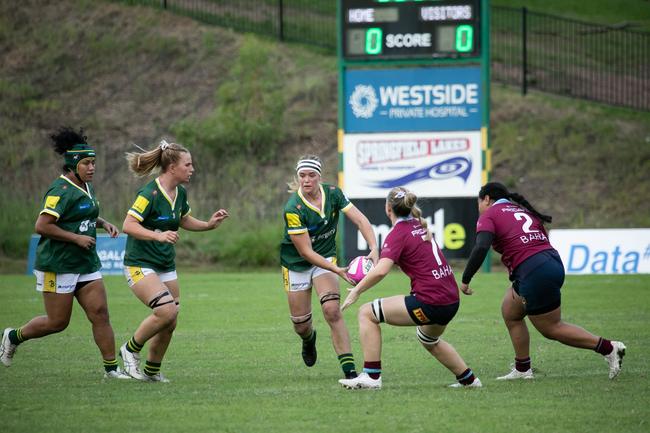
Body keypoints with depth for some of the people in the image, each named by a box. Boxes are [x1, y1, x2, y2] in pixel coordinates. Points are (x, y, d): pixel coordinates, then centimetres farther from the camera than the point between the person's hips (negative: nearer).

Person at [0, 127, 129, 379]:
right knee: (57, 322, 0)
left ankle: (111, 368, 1)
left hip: (86, 263, 8)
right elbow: (42, 226, -23)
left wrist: (103, 223, 9)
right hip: (58, 265, -8)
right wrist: (76, 238, -20)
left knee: (100, 313, -2)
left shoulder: (86, 187, 11)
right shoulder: (61, 191, -17)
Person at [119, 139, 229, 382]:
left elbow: (184, 220, 24)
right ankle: (130, 350, -2)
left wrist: (209, 224, 8)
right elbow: (128, 225, -24)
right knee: (167, 310, -23)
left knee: (169, 323, 5)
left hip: (166, 266, 8)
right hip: (140, 265, -8)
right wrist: (158, 235, -35)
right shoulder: (150, 194, -20)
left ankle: (152, 371, 24)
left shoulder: (180, 194, 5)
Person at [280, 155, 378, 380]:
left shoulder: (333, 194, -13)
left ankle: (349, 369, -22)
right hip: (296, 264, -2)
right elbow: (305, 251, -25)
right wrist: (337, 270, -32)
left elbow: (360, 219, -16)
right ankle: (309, 339, 47)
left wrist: (374, 249, -32)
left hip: (326, 258, 2)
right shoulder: (293, 209, -26)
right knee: (301, 325, 6)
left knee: (332, 309, -22)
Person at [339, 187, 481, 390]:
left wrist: (356, 291, -9)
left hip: (429, 302, -9)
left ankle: (371, 376, -2)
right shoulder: (420, 226, 14)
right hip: (451, 299, 9)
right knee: (429, 340, 38)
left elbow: (381, 271, -23)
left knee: (367, 313, 0)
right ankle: (468, 379, 43)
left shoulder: (398, 234, -10)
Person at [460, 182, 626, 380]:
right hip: (553, 263, 9)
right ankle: (522, 369, 21)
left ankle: (609, 348, 2)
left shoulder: (488, 216, 0)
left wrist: (465, 280, -11)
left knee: (552, 328, 4)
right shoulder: (523, 211, 23)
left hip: (533, 273, -9)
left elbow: (481, 248, -17)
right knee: (510, 311, 21)